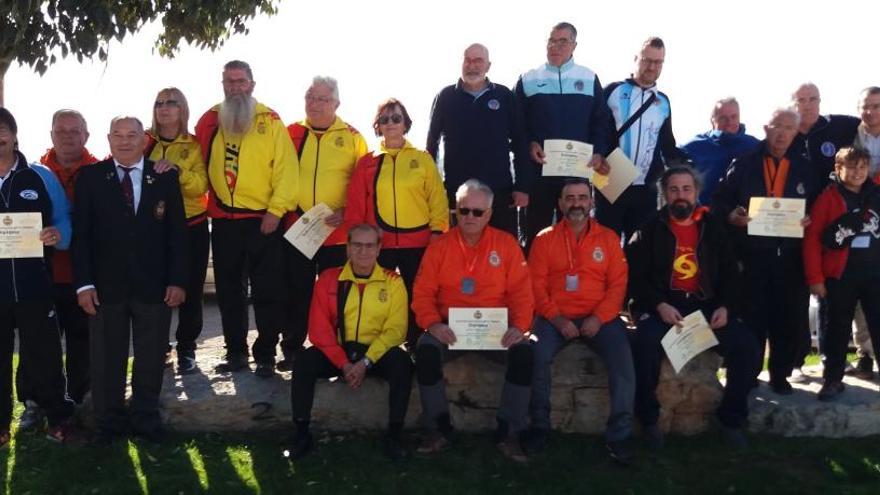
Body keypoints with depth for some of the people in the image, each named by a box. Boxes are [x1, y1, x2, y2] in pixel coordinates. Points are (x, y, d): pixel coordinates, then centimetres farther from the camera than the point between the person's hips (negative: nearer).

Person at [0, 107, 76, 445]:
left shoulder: (41, 177, 4)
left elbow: (64, 222, 6)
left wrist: (58, 235, -15)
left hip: (34, 284, 0)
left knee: (43, 354, 7)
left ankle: (58, 417, 21)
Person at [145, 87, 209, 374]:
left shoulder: (194, 145, 2)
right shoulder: (145, 142, 5)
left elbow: (201, 186, -11)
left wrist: (177, 169, -26)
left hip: (191, 227, 0)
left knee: (190, 290, 3)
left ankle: (187, 350, 16)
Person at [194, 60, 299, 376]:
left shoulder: (270, 121, -3)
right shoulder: (209, 121, 7)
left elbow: (286, 168, -8)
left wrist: (276, 210, -13)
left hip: (263, 219, -4)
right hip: (223, 220, 4)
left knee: (268, 291, 1)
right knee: (228, 290, 11)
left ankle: (265, 355, 11)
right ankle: (236, 352, 23)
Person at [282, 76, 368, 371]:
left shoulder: (351, 137, 2)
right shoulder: (291, 134, 8)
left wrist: (347, 212, -11)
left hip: (338, 233, -2)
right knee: (296, 294, 9)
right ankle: (292, 350, 20)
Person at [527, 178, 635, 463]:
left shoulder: (608, 238, 9)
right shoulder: (545, 239, 7)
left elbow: (618, 284, 3)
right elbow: (536, 285, 0)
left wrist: (599, 318, -13)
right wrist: (557, 319, -13)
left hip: (599, 317, 1)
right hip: (556, 317, 0)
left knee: (623, 357, -25)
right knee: (537, 354, -28)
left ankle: (619, 434, -13)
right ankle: (540, 425, -7)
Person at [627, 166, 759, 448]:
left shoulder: (713, 227, 12)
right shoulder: (650, 230, 3)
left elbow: (730, 274, 12)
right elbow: (635, 277, -4)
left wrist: (726, 307, -6)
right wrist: (659, 305, -19)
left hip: (706, 305, 3)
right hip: (662, 306, -3)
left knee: (747, 345, -18)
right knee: (645, 342, -34)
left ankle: (732, 418, 1)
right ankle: (649, 418, -15)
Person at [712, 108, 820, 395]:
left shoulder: (805, 169, 11)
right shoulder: (744, 164, 4)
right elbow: (719, 200, 2)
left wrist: (810, 219, -7)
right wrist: (731, 216, -17)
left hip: (790, 256, 2)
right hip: (751, 254, -2)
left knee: (788, 317, 5)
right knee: (751, 317, 3)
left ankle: (780, 374, 19)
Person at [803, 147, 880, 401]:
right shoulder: (828, 198, -6)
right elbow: (812, 238, -7)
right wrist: (815, 277, -9)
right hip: (840, 274, -2)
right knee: (838, 328, 10)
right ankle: (833, 379, 20)